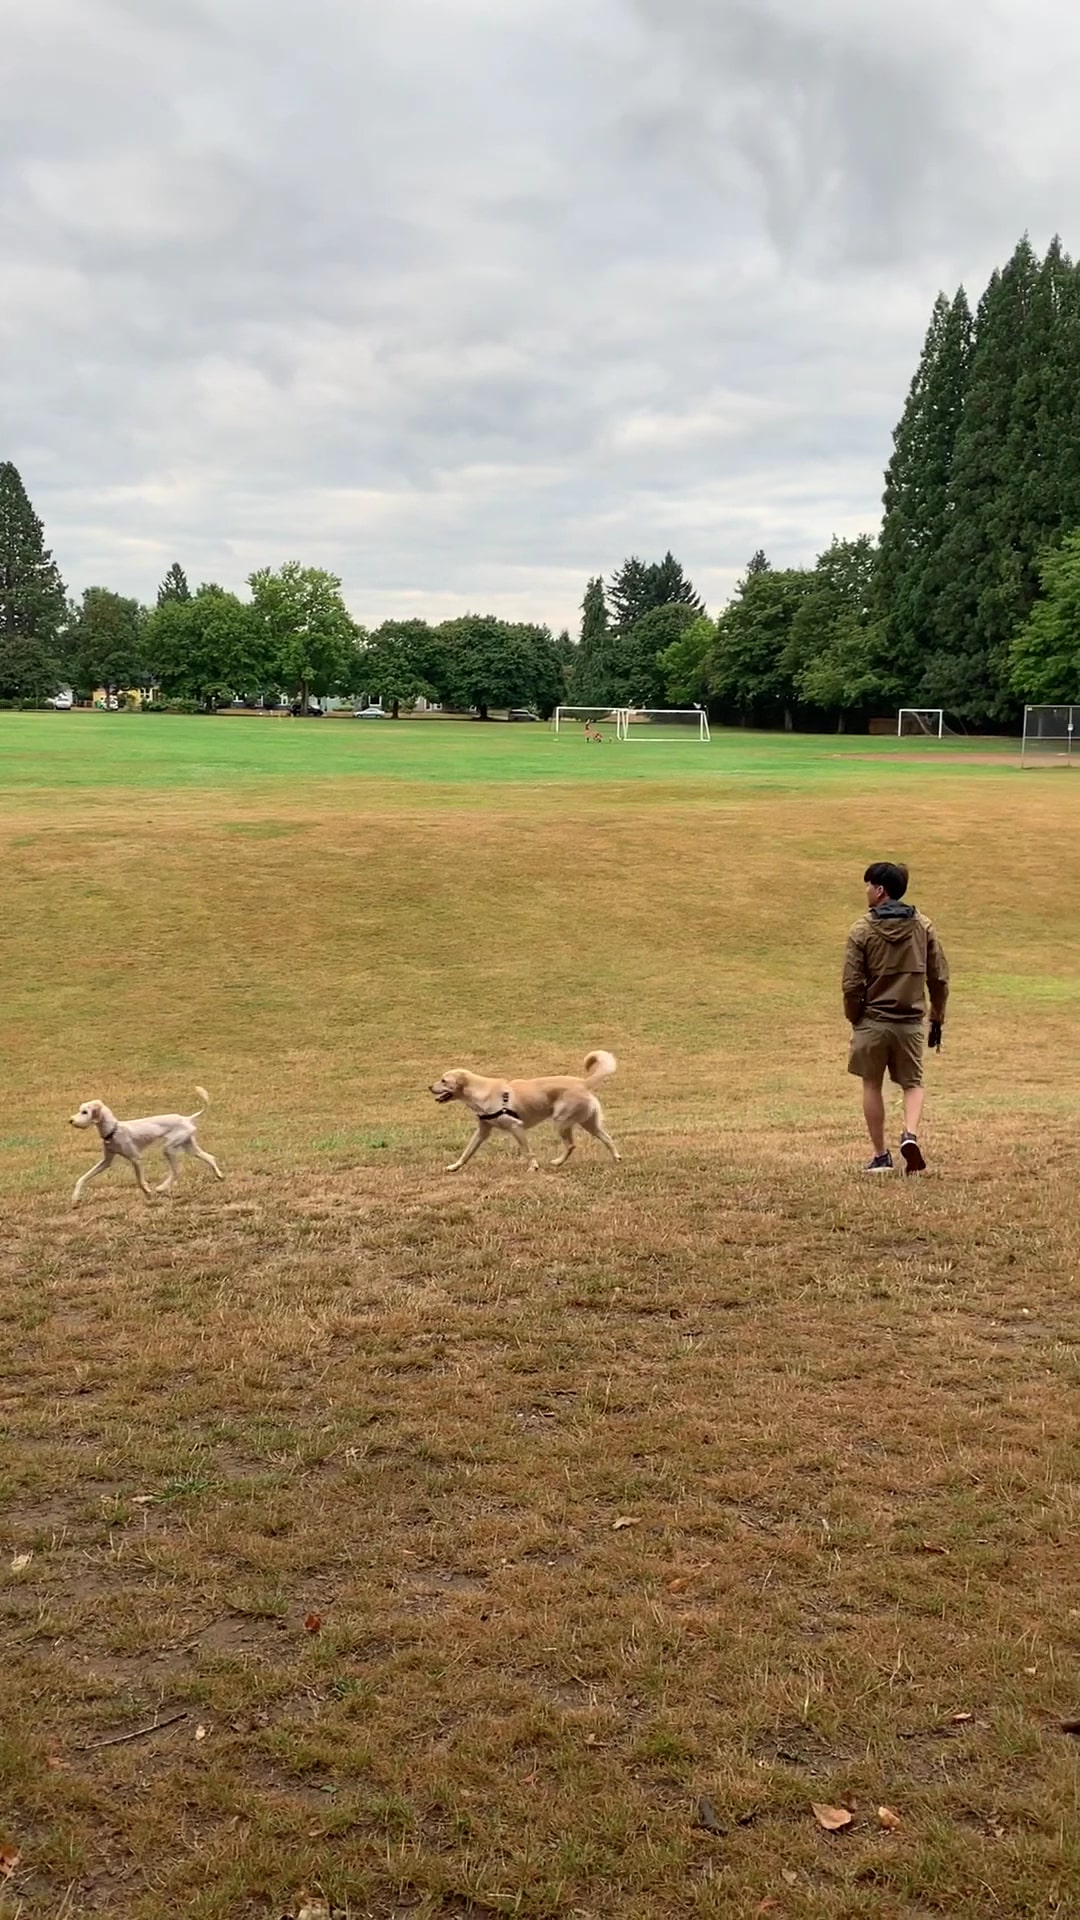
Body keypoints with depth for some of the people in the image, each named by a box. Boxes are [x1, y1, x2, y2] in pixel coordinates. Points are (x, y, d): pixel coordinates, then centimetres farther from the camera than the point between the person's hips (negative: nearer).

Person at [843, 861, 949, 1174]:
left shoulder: (862, 930, -9)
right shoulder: (923, 926, 0)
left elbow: (852, 984, -10)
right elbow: (939, 978, 3)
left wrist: (854, 1019, 6)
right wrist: (937, 1018, 13)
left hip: (873, 1021, -2)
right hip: (911, 1022, 2)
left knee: (872, 1086, 13)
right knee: (912, 1083, 15)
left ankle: (880, 1156, 17)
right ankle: (911, 1134, -11)